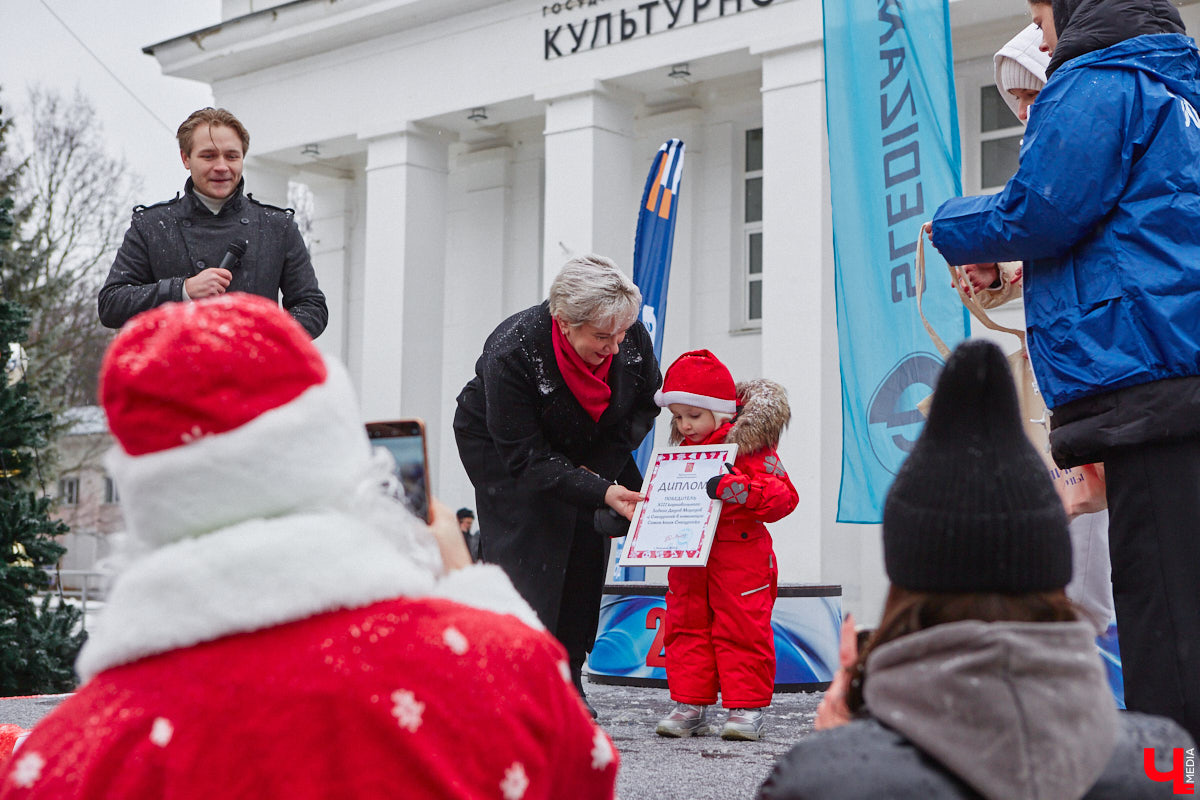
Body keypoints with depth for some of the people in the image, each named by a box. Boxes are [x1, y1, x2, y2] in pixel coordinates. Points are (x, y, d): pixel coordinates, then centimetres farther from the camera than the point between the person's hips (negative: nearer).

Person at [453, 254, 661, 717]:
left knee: (586, 557, -1)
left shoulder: (632, 337, -23)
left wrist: (600, 469, -16)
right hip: (499, 446, -5)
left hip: (590, 453, 5)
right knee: (524, 557, -16)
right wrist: (601, 492, -42)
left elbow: (645, 404, -3)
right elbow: (525, 457, -33)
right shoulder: (512, 352, -37)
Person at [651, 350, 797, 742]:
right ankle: (691, 705, 15)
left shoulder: (749, 446, -9)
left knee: (741, 630, -3)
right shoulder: (681, 450, 14)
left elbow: (783, 496, -17)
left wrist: (737, 488, -30)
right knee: (685, 627, 7)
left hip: (739, 554, -6)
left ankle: (748, 707, 6)